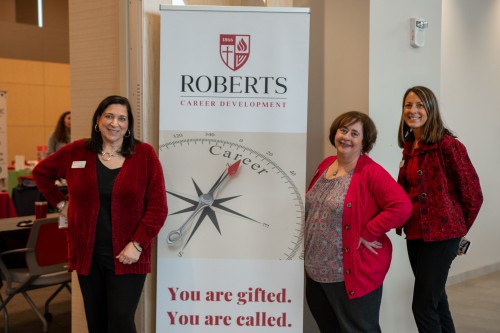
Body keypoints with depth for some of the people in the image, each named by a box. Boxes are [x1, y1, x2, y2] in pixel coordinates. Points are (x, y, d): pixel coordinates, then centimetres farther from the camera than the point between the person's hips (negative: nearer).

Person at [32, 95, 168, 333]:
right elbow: (41, 172, 20)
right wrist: (60, 203, 11)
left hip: (127, 257, -3)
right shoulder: (76, 151, 3)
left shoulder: (145, 155, -4)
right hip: (88, 255, 3)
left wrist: (137, 244, -14)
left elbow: (157, 208, -7)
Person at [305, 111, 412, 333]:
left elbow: (402, 206, -24)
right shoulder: (325, 165, 8)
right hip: (316, 272, 8)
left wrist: (367, 234, -21)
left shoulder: (370, 172, -15)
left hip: (352, 274, -8)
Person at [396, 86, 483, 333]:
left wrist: (458, 230, 3)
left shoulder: (447, 145, -13)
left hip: (441, 234, -7)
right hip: (415, 234, 7)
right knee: (435, 301, 16)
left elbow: (472, 194, -8)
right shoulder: (409, 146, 9)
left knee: (423, 306, -7)